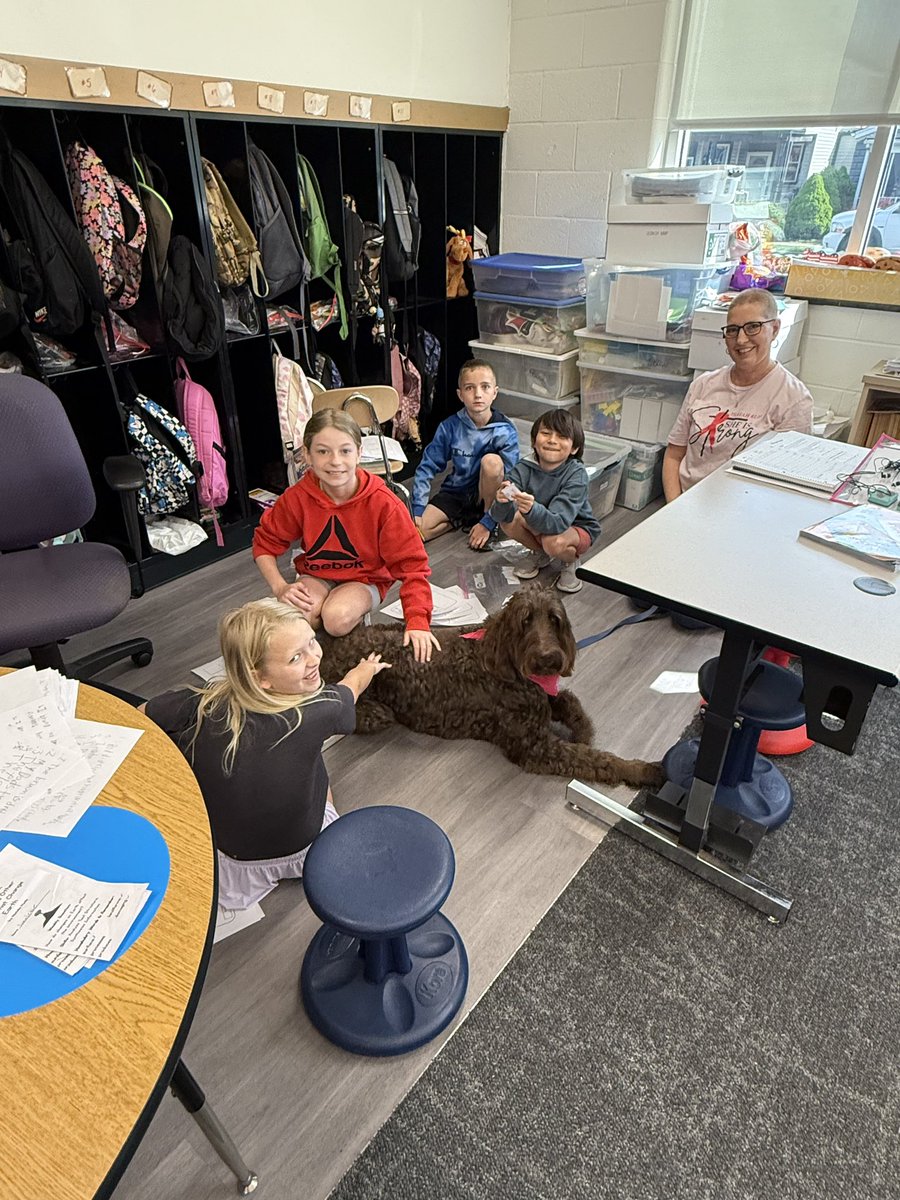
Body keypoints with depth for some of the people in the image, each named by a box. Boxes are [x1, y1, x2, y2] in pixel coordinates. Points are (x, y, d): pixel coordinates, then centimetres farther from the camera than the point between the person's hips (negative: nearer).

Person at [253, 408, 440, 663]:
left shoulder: (383, 503, -23)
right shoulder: (297, 497, -16)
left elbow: (411, 563, -21)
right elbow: (264, 542, -1)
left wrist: (417, 621, -31)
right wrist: (280, 587, -18)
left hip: (365, 579, -2)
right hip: (315, 576, 2)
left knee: (337, 618, -33)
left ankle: (358, 614, 2)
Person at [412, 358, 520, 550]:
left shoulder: (505, 431, -17)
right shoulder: (450, 427, -10)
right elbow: (427, 467, -7)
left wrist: (487, 523, -22)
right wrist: (417, 512, -14)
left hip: (487, 496, -2)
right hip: (456, 493, 2)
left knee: (491, 461, -32)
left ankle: (486, 521, -9)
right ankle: (466, 519, 8)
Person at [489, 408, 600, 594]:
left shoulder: (576, 474, -27)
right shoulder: (524, 469, -19)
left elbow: (557, 523, -38)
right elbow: (500, 516, -27)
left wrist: (532, 509, -57)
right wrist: (502, 502, -50)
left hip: (577, 528, -4)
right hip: (539, 526, 4)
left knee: (554, 542, -35)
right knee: (509, 520, -23)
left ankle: (571, 562, 2)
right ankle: (539, 554, 7)